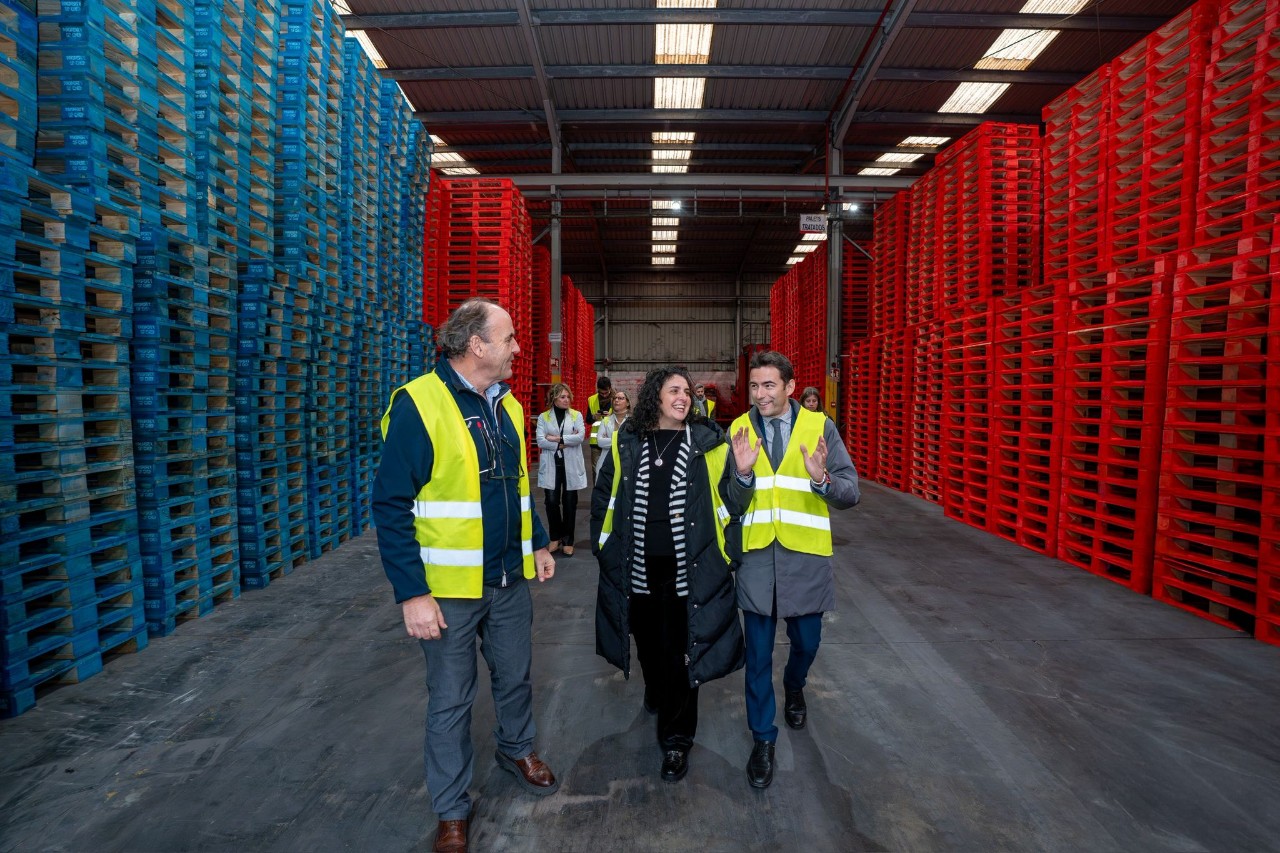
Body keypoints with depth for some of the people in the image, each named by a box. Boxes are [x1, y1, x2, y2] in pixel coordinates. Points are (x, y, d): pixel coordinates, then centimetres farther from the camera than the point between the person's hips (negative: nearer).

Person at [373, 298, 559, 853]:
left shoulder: (507, 405, 6)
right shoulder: (420, 403, -16)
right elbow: (392, 504, -17)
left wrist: (538, 544, 15)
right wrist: (412, 593, -19)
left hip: (511, 579, 6)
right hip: (450, 587, -6)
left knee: (515, 677, 22)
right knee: (451, 701, 10)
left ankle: (517, 749, 49)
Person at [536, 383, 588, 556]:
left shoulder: (576, 415, 4)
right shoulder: (543, 417, 3)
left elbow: (581, 436, -11)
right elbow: (541, 441, -9)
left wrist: (557, 438, -13)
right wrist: (564, 443, -13)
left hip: (571, 465, 0)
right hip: (551, 465, 0)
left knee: (569, 502, 6)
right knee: (552, 501, 0)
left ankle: (568, 540, 17)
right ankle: (555, 537, 20)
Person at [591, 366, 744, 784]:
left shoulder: (708, 443, -3)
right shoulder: (626, 442, 3)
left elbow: (729, 498, -1)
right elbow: (604, 495, 13)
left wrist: (727, 551, -4)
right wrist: (604, 543, 10)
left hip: (687, 568, -2)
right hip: (638, 568, 3)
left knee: (679, 651, 4)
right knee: (648, 641, 19)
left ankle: (676, 740, 20)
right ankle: (657, 693, 50)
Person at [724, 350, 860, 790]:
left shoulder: (820, 427, -6)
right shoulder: (739, 430, -2)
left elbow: (851, 492, -6)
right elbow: (733, 506, -2)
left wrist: (822, 479, -27)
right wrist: (743, 474, -22)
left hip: (806, 556, 0)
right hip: (757, 556, 0)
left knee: (806, 641, 18)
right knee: (758, 654, 9)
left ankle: (794, 687, 52)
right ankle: (763, 739, 28)